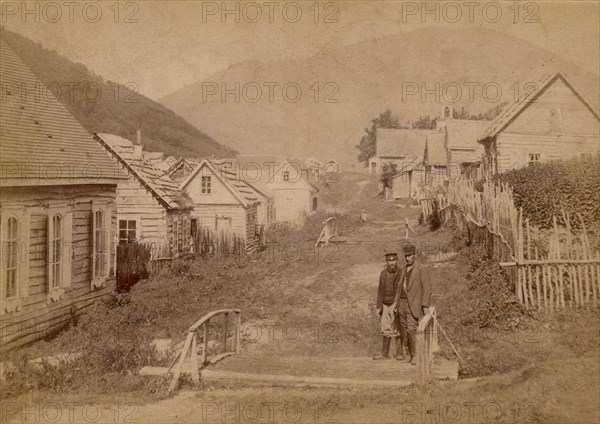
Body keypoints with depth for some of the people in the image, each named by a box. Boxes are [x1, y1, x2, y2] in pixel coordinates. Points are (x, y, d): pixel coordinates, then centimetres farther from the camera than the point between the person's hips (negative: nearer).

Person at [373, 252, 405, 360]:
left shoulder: (401, 273, -6)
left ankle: (399, 353, 7)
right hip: (385, 306, 5)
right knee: (386, 330, 8)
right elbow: (380, 291, 11)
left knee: (397, 330, -2)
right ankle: (384, 353, 14)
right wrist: (379, 307, 7)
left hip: (396, 305, -5)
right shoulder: (383, 273, 9)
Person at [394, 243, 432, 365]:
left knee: (411, 330, -15)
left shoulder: (422, 270, -7)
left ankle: (415, 355, -3)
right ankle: (410, 354, 18)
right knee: (405, 331, 7)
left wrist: (426, 306, -16)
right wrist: (396, 301, 9)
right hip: (403, 303, 7)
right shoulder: (404, 270, 15)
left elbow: (427, 289, -11)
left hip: (414, 304, -7)